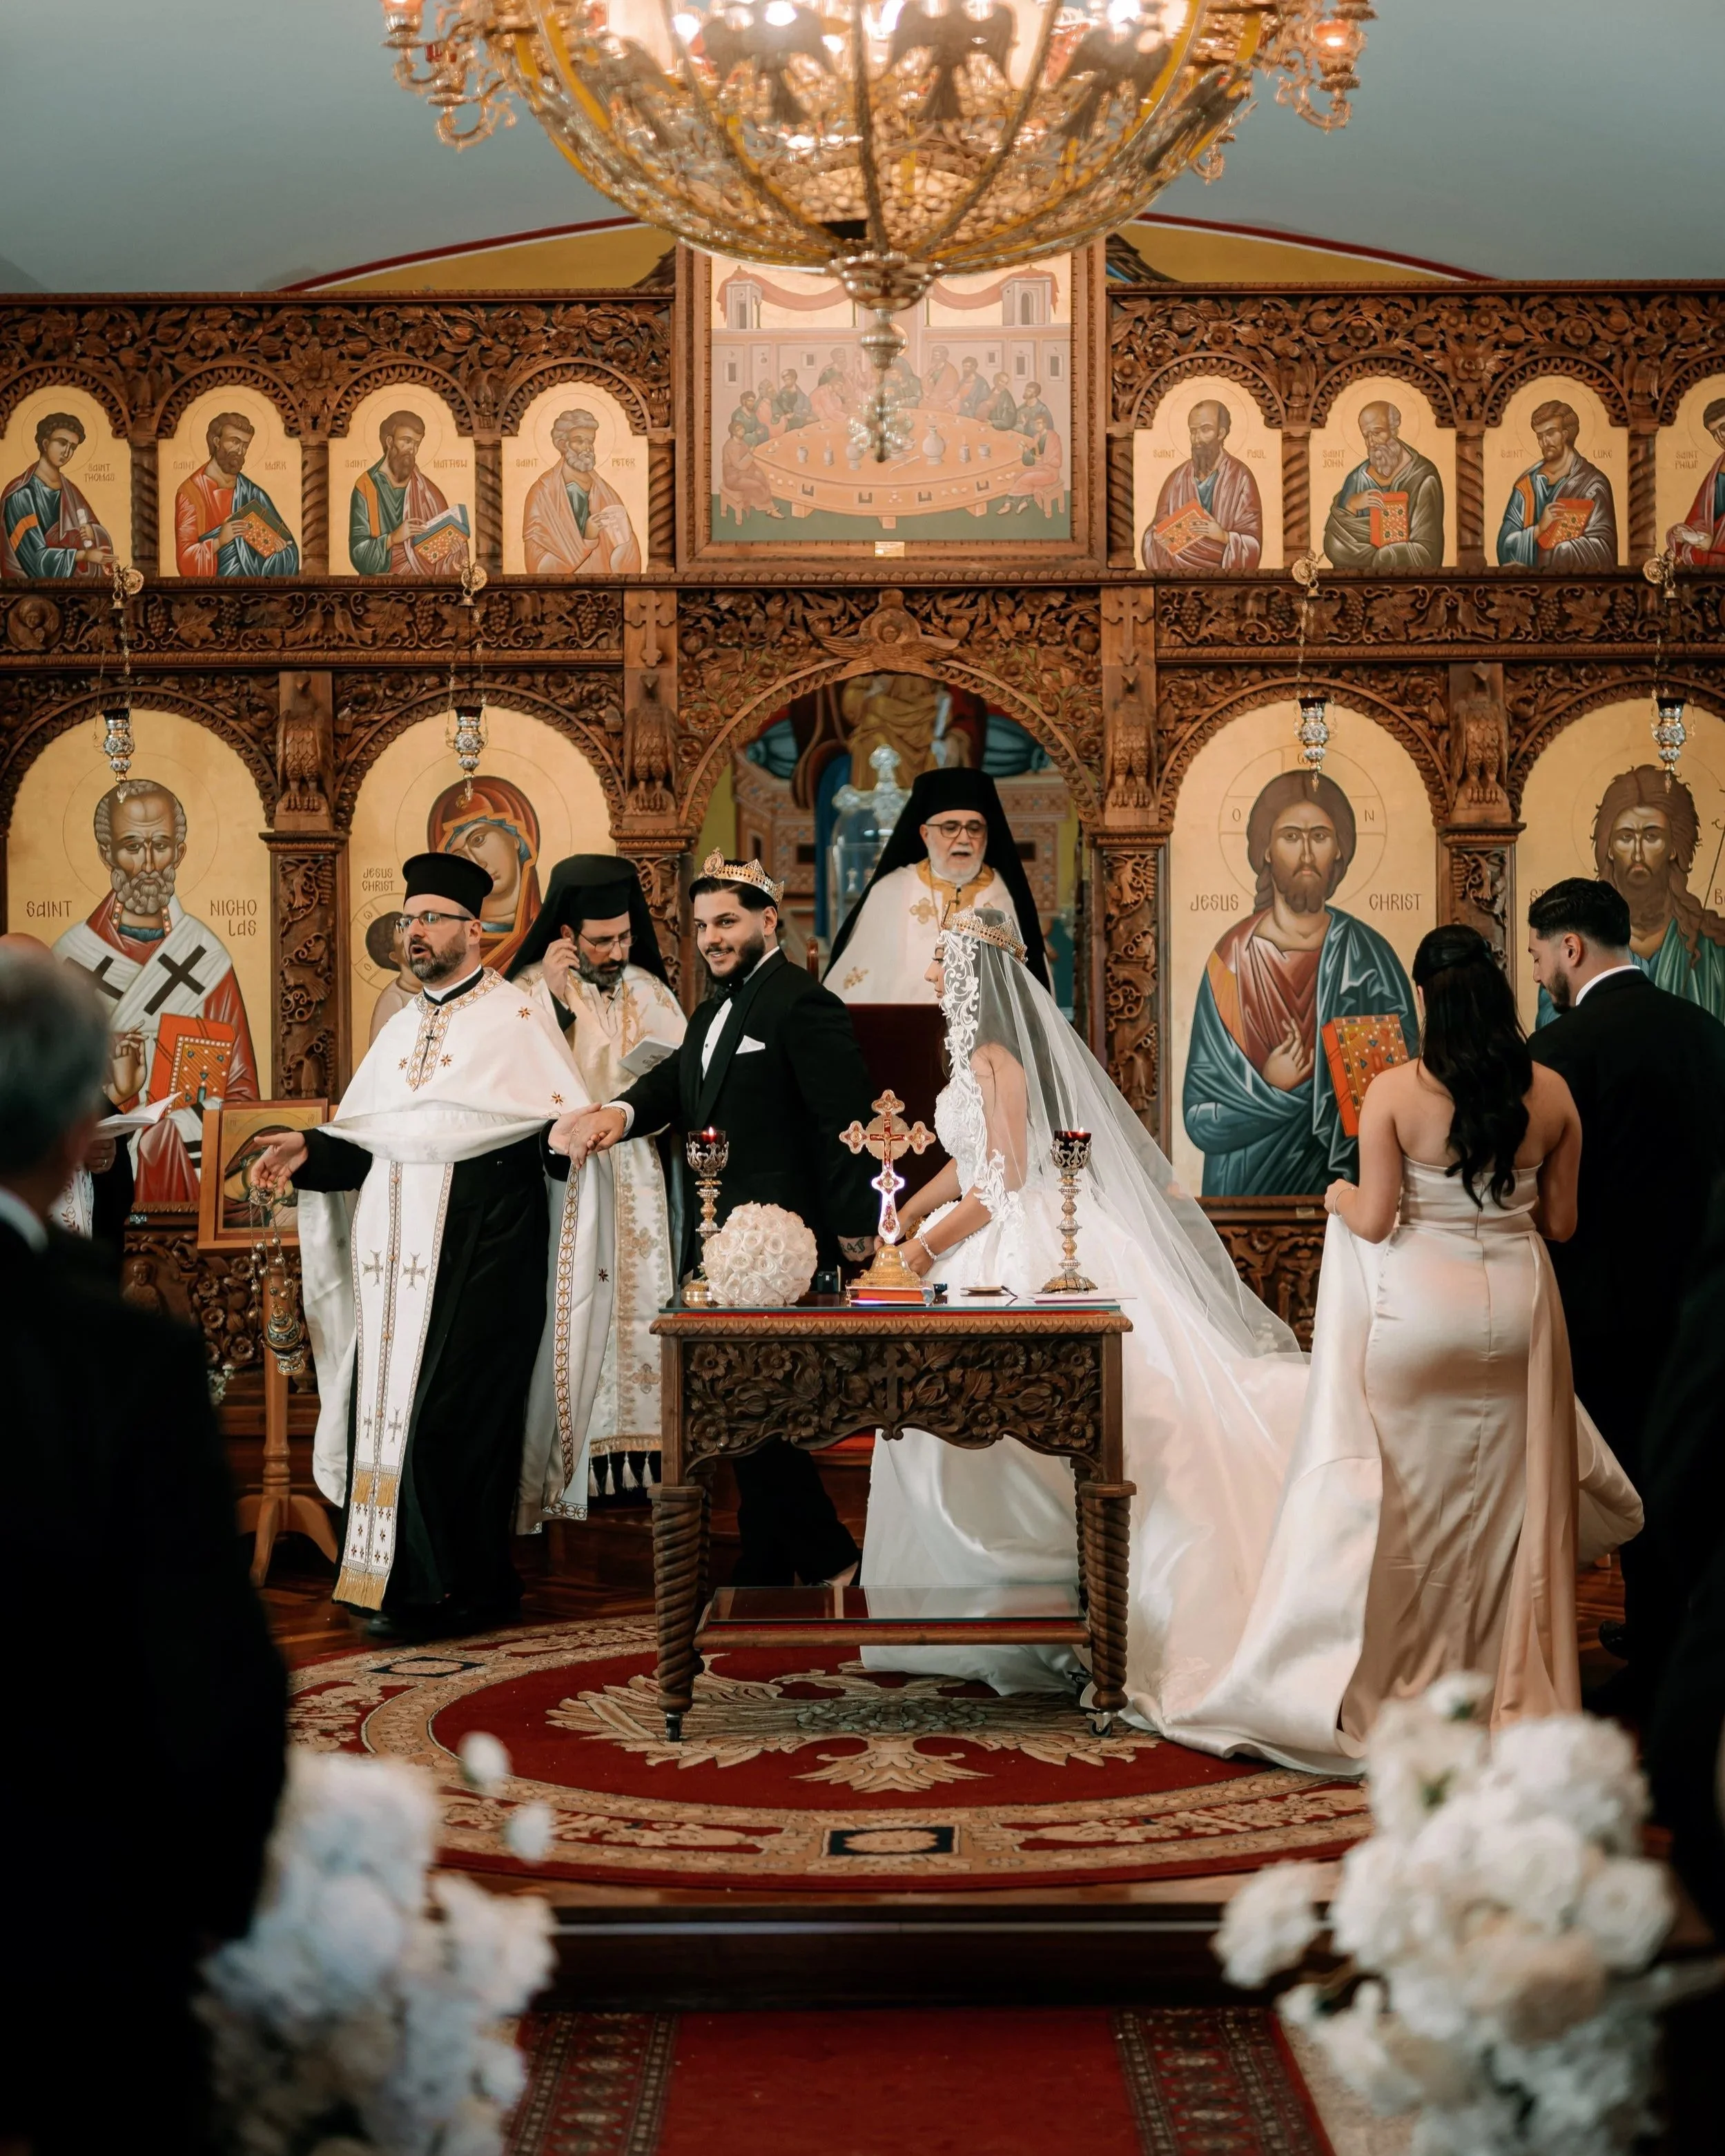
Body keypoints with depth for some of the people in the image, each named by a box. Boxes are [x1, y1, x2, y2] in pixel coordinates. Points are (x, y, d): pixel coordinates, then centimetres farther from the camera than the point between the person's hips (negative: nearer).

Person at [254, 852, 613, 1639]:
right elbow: (363, 1143, 21)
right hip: (398, 1261, 7)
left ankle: (458, 1589, 1)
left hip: (480, 1256, -7)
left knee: (450, 1417, -8)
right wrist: (310, 1151, 4)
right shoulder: (401, 1030, 21)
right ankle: (398, 1580, 11)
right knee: (386, 1407, 4)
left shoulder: (516, 1021, -1)